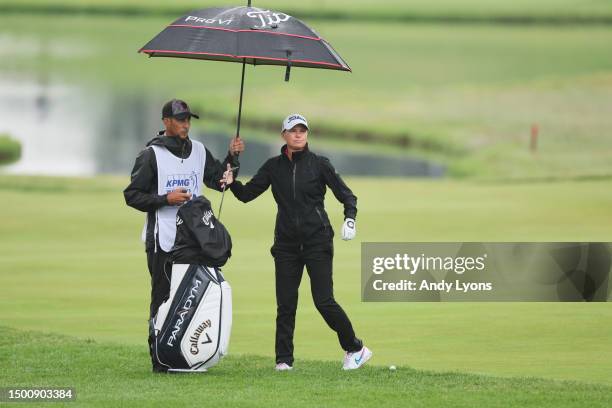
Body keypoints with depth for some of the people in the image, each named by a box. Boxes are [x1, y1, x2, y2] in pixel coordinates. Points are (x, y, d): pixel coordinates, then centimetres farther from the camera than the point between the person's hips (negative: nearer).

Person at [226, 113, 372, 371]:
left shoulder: (319, 164, 0)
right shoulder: (274, 167, 7)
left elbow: (346, 195, 2)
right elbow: (247, 194, 7)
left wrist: (350, 219, -16)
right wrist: (232, 183, -14)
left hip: (317, 241, -3)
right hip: (286, 243, 3)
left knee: (324, 301, -7)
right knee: (285, 303, 0)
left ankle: (355, 349, 9)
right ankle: (284, 360, 6)